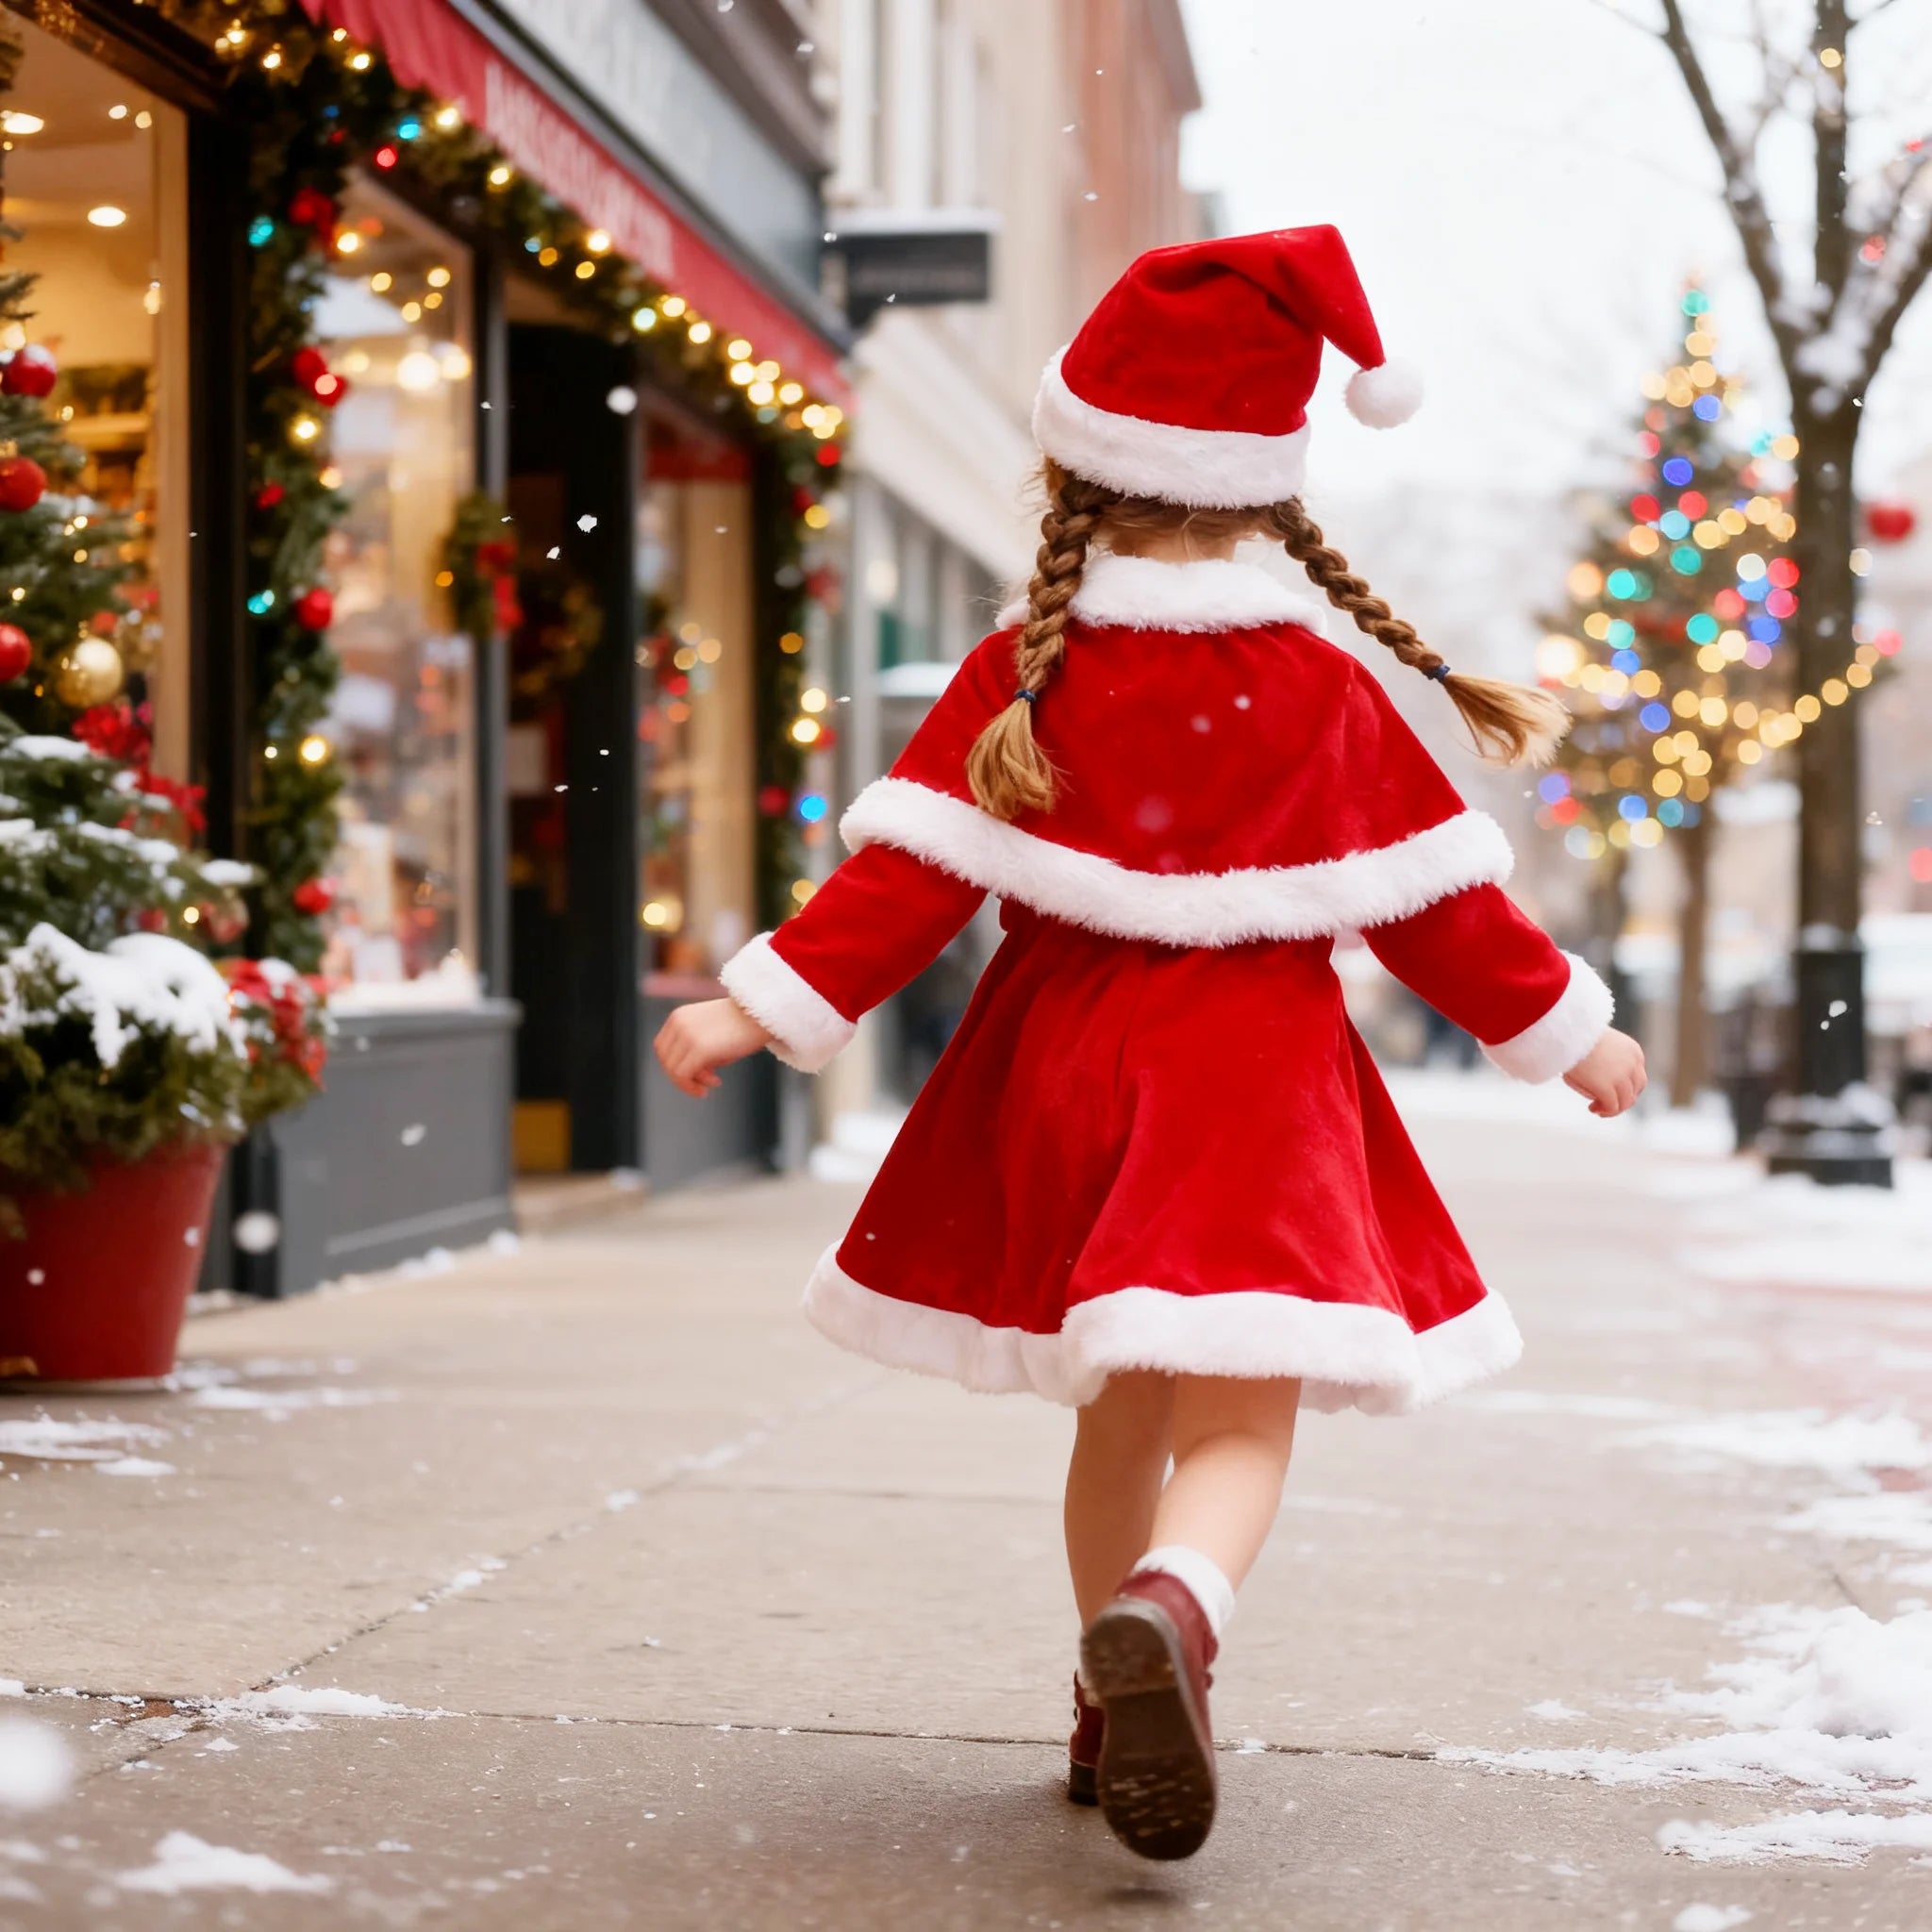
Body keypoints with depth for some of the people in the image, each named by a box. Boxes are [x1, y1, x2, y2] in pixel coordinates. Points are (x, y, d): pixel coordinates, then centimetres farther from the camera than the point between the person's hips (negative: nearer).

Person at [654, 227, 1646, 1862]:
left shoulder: (1020, 676, -1)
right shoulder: (1317, 689, -2)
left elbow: (910, 871, -7)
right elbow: (1432, 894, 2)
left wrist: (770, 1006, -3)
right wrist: (1561, 1030, 14)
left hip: (1059, 1068, 3)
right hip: (1249, 1079, -3)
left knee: (1116, 1408, 19)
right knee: (1236, 1418, -10)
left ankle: (1121, 1712, 29)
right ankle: (1166, 1614, -41)